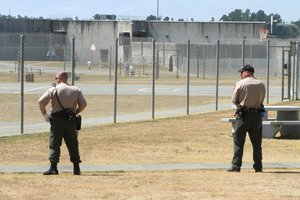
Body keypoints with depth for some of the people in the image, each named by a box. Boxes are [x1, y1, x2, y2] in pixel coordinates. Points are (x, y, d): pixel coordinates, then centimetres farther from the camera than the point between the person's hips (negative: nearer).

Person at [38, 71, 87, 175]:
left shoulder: (54, 90, -3)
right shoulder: (76, 90, 7)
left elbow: (41, 101, -9)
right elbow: (83, 104, 6)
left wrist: (45, 114, 1)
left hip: (57, 119, -3)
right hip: (71, 120, 4)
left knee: (54, 144, -2)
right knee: (73, 144, 12)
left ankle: (53, 168, -10)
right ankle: (76, 168, 13)